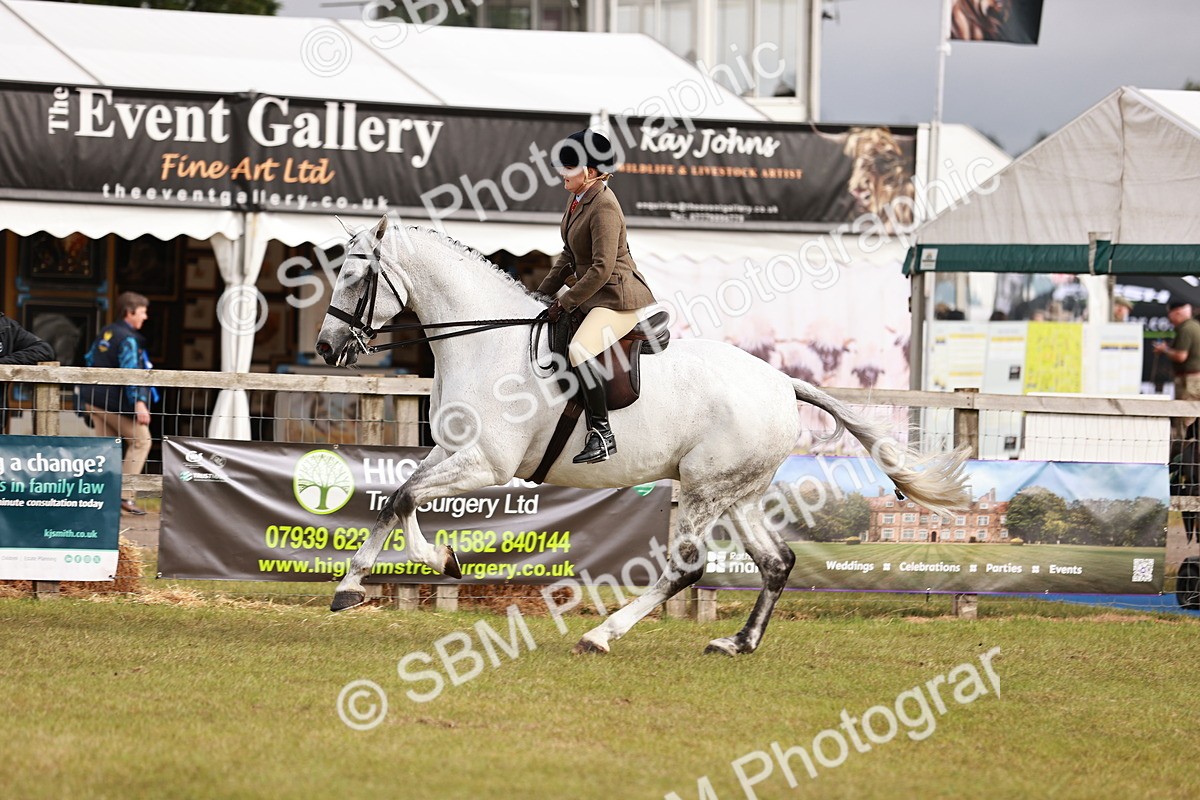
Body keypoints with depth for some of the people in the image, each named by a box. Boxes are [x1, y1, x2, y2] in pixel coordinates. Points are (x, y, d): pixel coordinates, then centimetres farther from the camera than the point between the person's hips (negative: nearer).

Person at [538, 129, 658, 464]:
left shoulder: (604, 207, -20)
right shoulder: (578, 200, 10)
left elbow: (602, 268, -23)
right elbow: (570, 256, 20)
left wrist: (565, 302, -18)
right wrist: (545, 292, 15)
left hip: (619, 298, -12)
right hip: (596, 296, 12)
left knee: (579, 350, -32)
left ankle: (602, 434, -30)